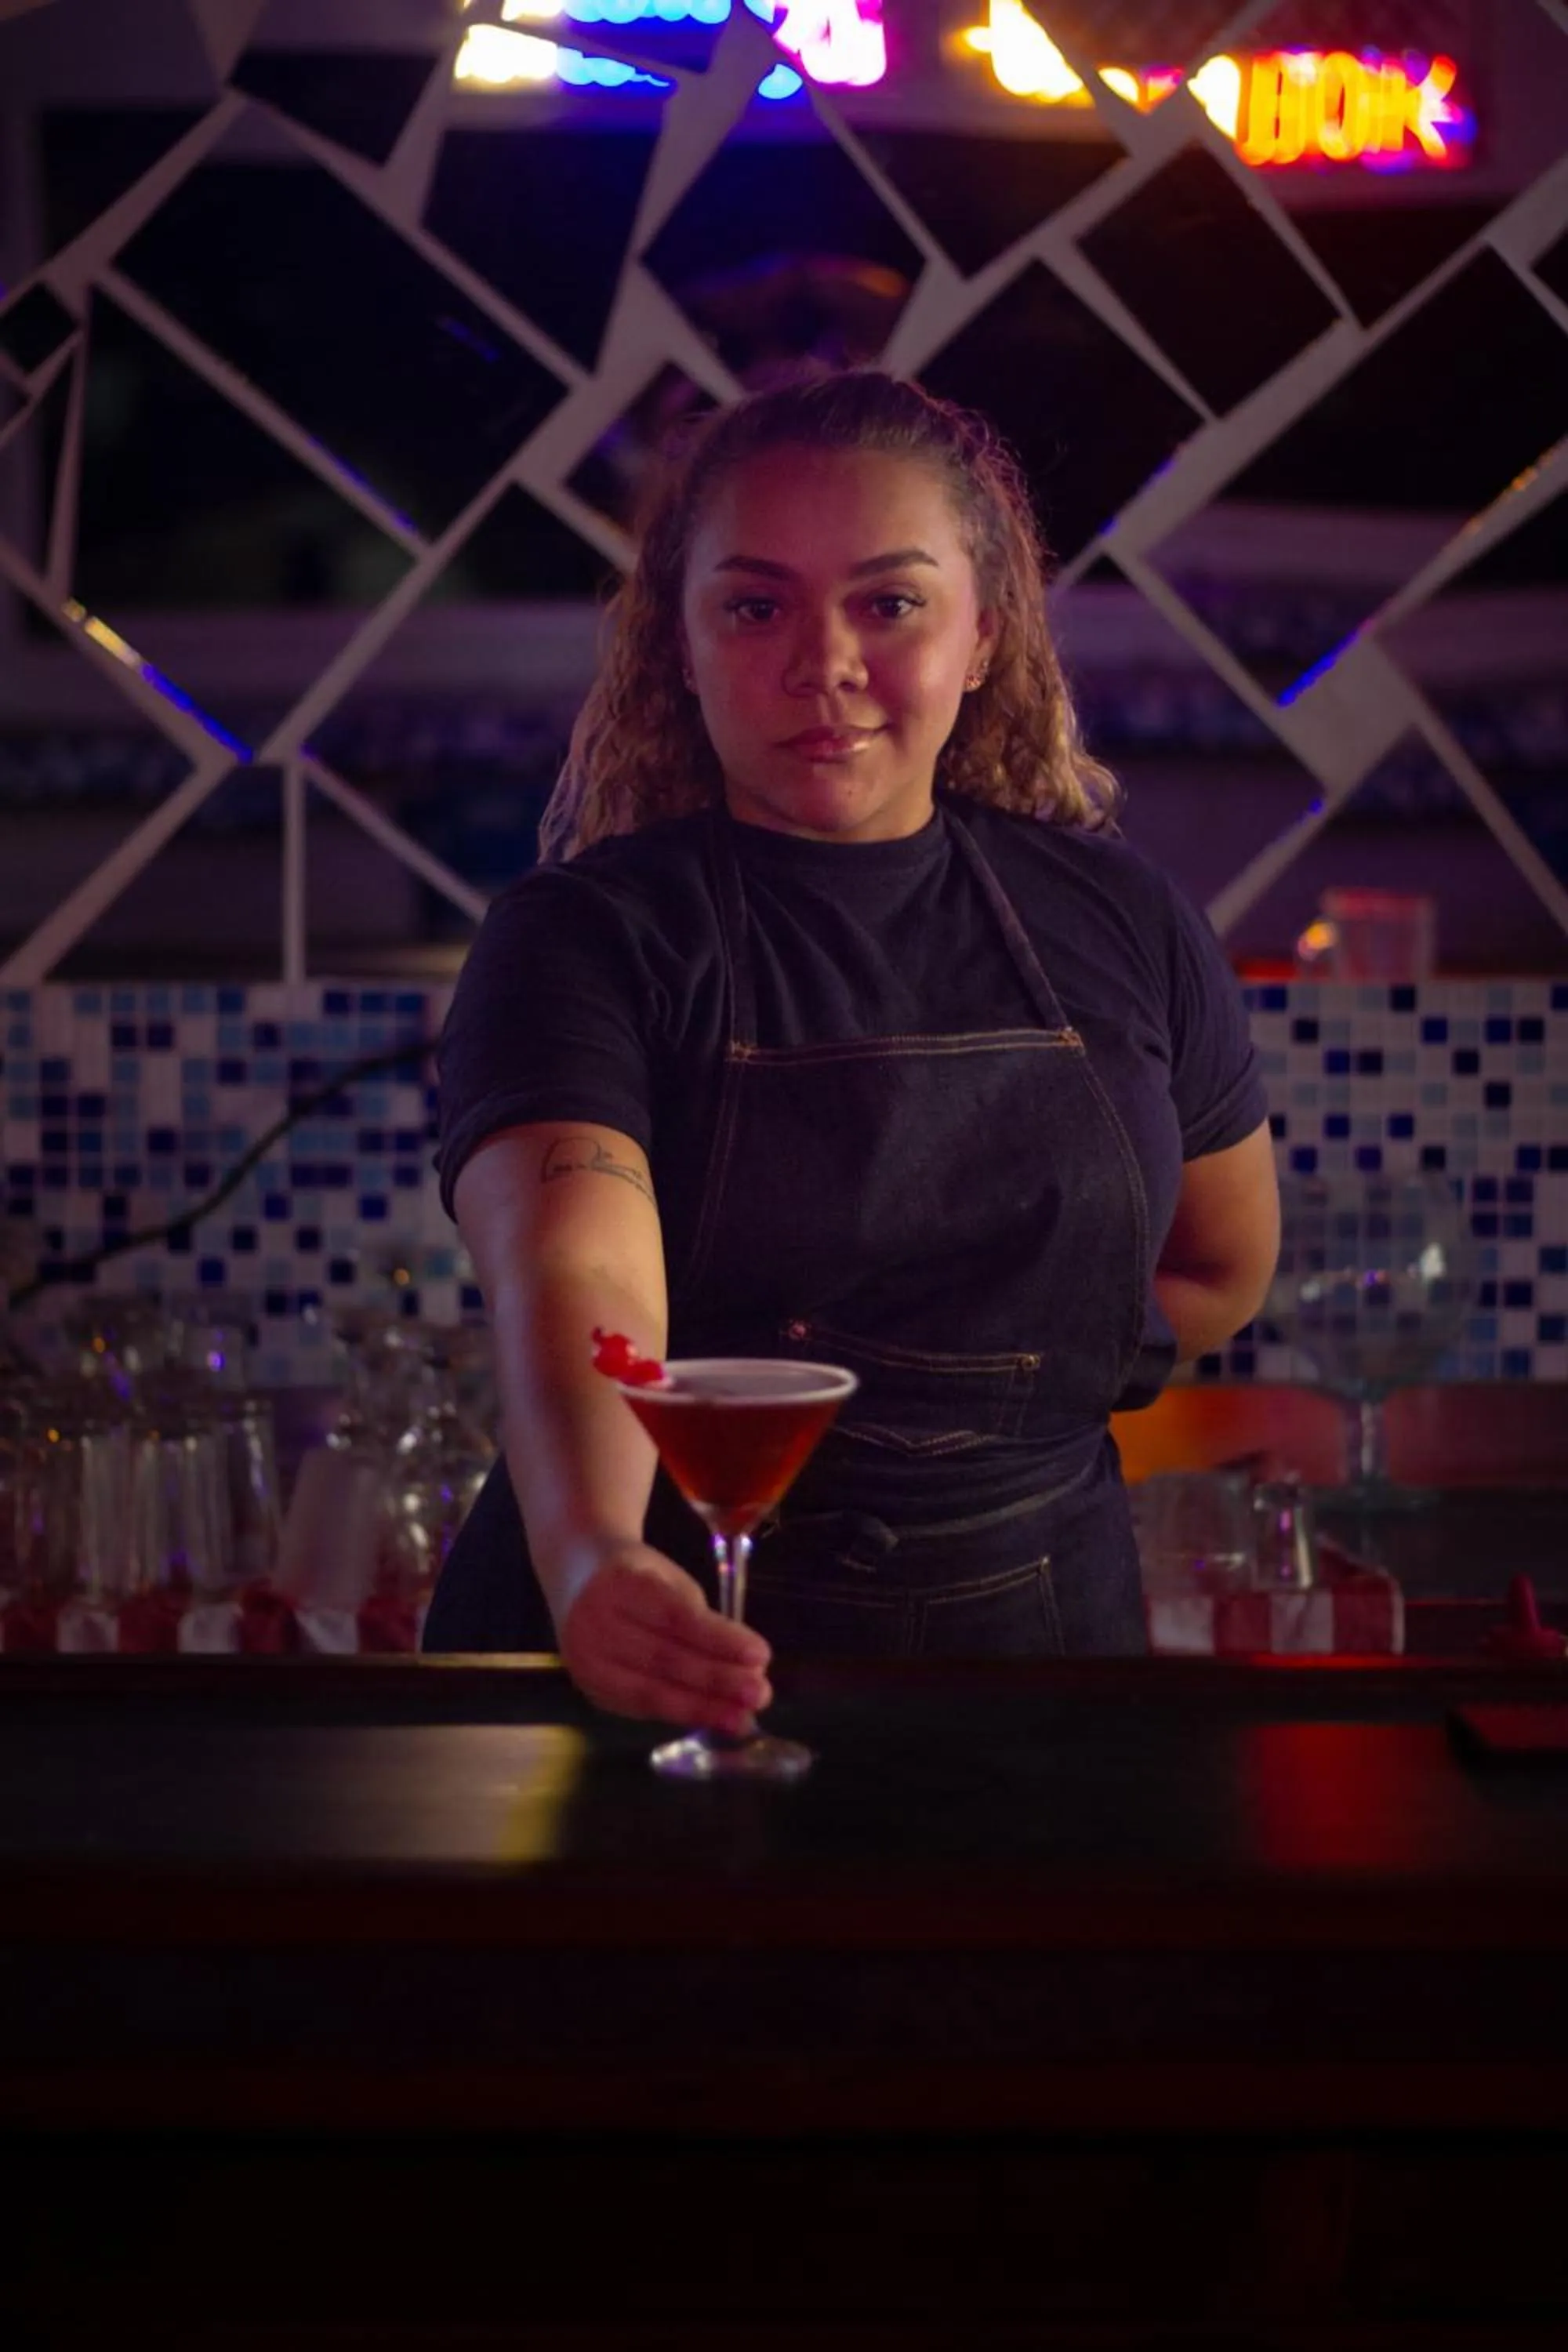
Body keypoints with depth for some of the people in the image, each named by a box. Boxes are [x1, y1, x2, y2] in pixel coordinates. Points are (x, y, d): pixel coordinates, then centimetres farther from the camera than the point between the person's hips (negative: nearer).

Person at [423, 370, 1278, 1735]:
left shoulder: (1115, 923, 7)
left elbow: (1224, 1267, 22)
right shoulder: (586, 939, -5)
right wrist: (592, 1561, -42)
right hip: (654, 1667, -3)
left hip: (1033, 1636, 3)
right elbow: (574, 1281, -23)